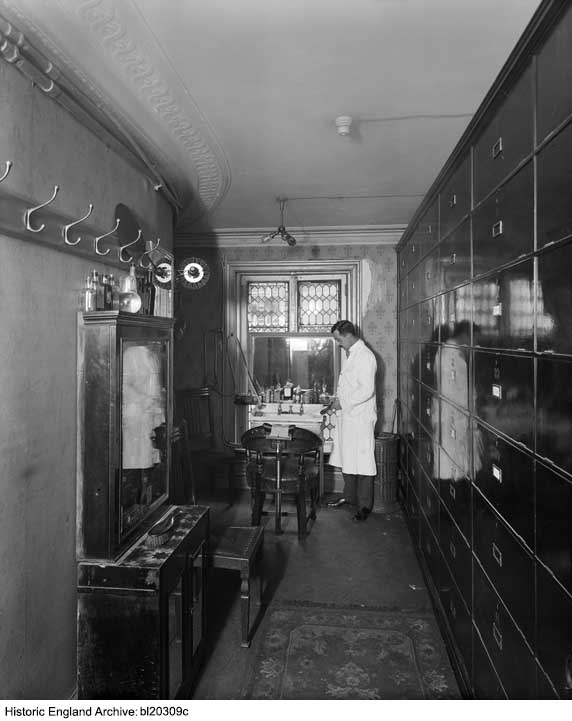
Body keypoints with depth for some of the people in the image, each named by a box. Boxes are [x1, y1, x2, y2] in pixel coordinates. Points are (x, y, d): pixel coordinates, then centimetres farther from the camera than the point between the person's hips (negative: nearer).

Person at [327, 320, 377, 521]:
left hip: (360, 418, -9)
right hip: (346, 416, 10)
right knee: (346, 459, 17)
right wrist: (338, 400, 10)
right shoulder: (351, 354, 15)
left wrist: (343, 403, -18)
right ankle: (349, 496, 31)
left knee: (362, 463, -1)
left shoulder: (365, 356, -16)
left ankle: (365, 505, 10)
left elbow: (367, 390, -24)